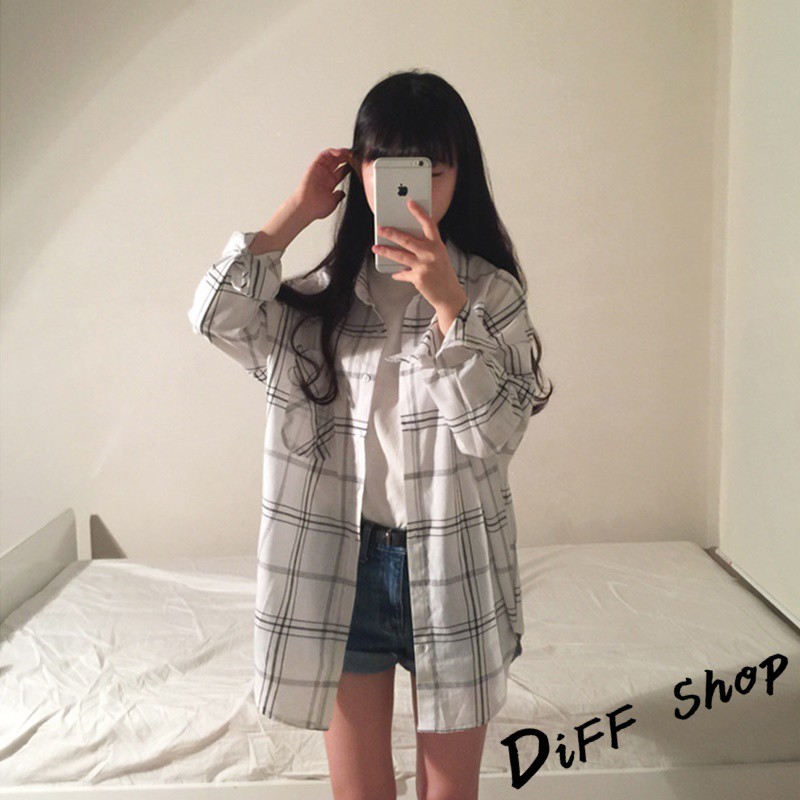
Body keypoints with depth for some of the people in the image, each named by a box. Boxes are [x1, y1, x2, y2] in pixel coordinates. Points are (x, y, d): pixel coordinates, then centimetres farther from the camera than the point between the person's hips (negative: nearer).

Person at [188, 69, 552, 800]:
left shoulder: (492, 292, -5)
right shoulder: (325, 293, 1)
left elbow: (497, 430, -16)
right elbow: (217, 317, -15)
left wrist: (447, 302, -24)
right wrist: (293, 214, -11)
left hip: (452, 566, -1)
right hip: (341, 564, 2)